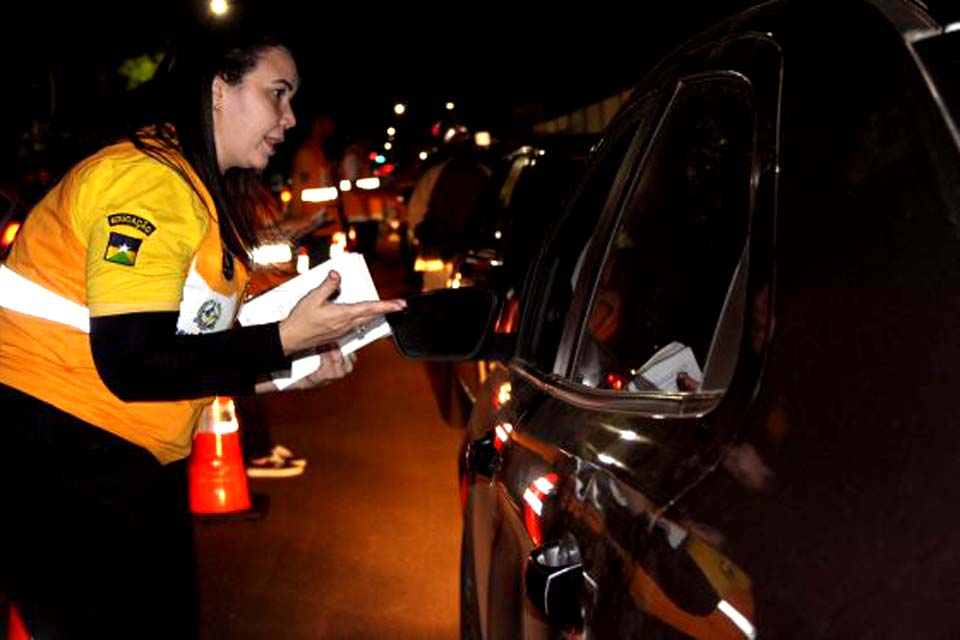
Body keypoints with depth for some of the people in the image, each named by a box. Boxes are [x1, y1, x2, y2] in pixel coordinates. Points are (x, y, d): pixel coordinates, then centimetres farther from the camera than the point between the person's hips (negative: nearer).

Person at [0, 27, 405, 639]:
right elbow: (131, 365, -23)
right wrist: (283, 340, -19)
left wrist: (289, 372, 4)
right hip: (62, 470, -10)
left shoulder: (207, 196, 14)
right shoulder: (149, 180, -17)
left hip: (136, 467, 10)